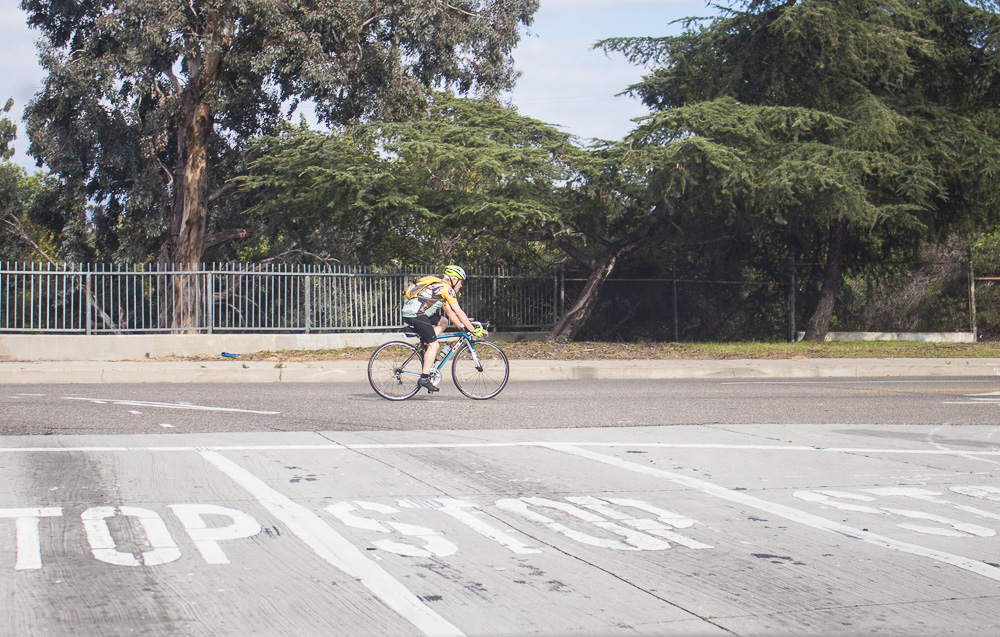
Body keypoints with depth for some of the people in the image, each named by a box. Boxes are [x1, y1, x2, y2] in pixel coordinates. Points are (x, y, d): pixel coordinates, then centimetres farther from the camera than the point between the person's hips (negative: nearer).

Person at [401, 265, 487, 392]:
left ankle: (427, 352, 15)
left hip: (408, 312, 9)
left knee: (443, 321, 23)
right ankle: (424, 378, -11)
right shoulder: (447, 289, -4)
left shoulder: (440, 287, 24)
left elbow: (449, 312, 27)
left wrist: (464, 328, 23)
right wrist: (475, 330, -1)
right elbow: (460, 313, -5)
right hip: (416, 315, -9)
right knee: (434, 345, -7)